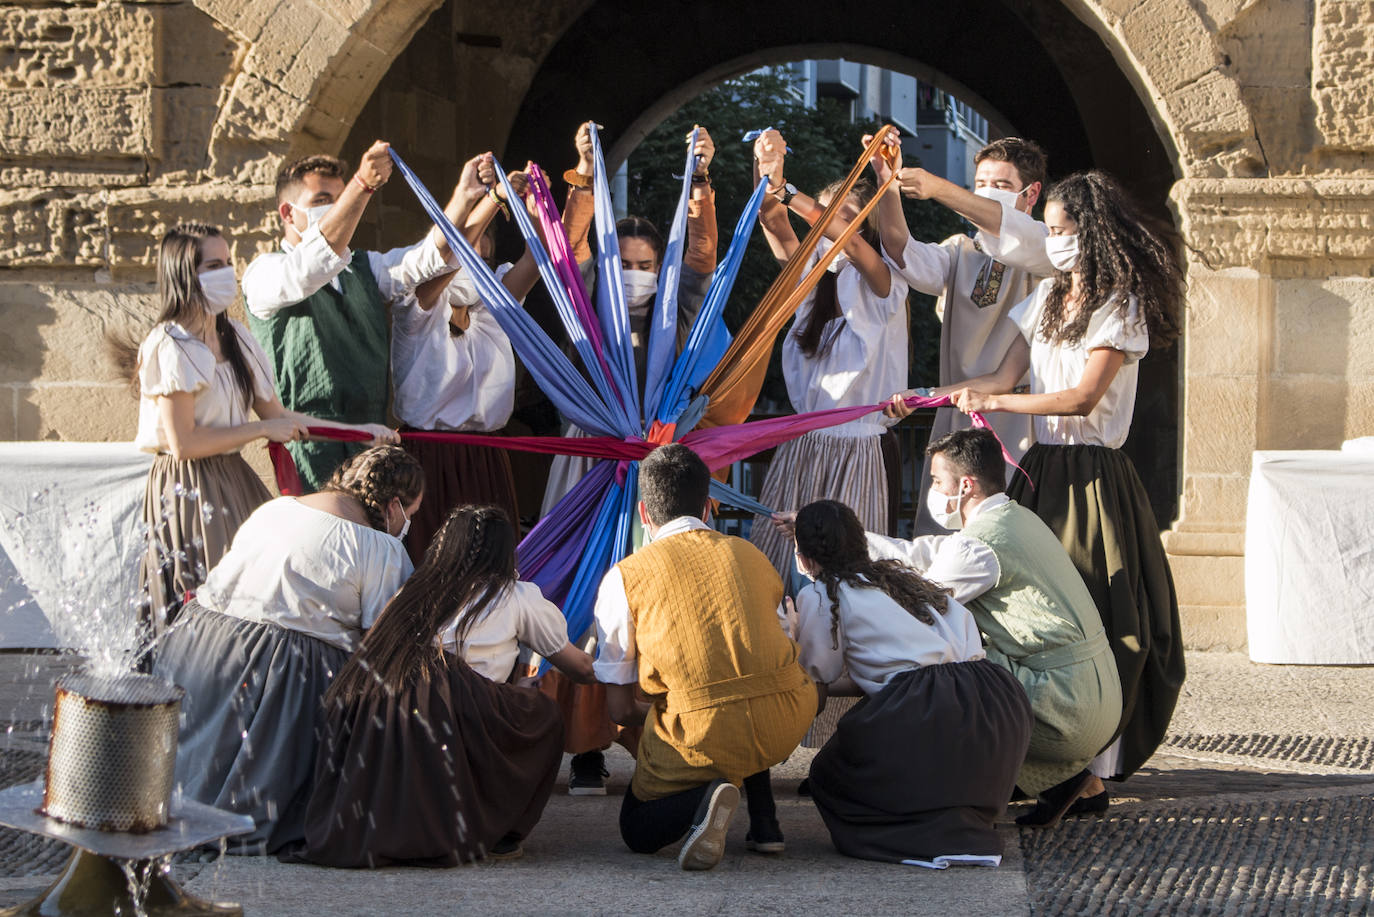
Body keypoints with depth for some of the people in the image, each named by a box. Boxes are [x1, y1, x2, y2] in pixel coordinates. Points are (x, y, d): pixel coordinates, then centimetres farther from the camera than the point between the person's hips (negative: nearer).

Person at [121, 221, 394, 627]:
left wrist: (358, 431, 10)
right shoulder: (171, 346, -12)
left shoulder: (234, 337, 13)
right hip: (189, 492, -8)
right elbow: (184, 443, -17)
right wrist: (263, 430, -9)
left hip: (235, 482, 8)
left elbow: (277, 416, 15)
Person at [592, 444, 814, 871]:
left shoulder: (624, 577, 5)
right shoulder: (749, 555, 15)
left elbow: (621, 709, 6)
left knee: (638, 831, 23)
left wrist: (656, 714, 28)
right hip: (789, 721, 4)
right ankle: (764, 823, 23)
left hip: (703, 734, -4)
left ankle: (704, 795, -11)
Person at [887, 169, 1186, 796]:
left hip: (1090, 476, -7)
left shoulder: (1120, 304, -7)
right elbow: (1004, 378, 16)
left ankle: (1093, 770, -5)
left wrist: (997, 403, -14)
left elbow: (1083, 396, -15)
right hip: (1041, 469, 7)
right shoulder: (1047, 297, 16)